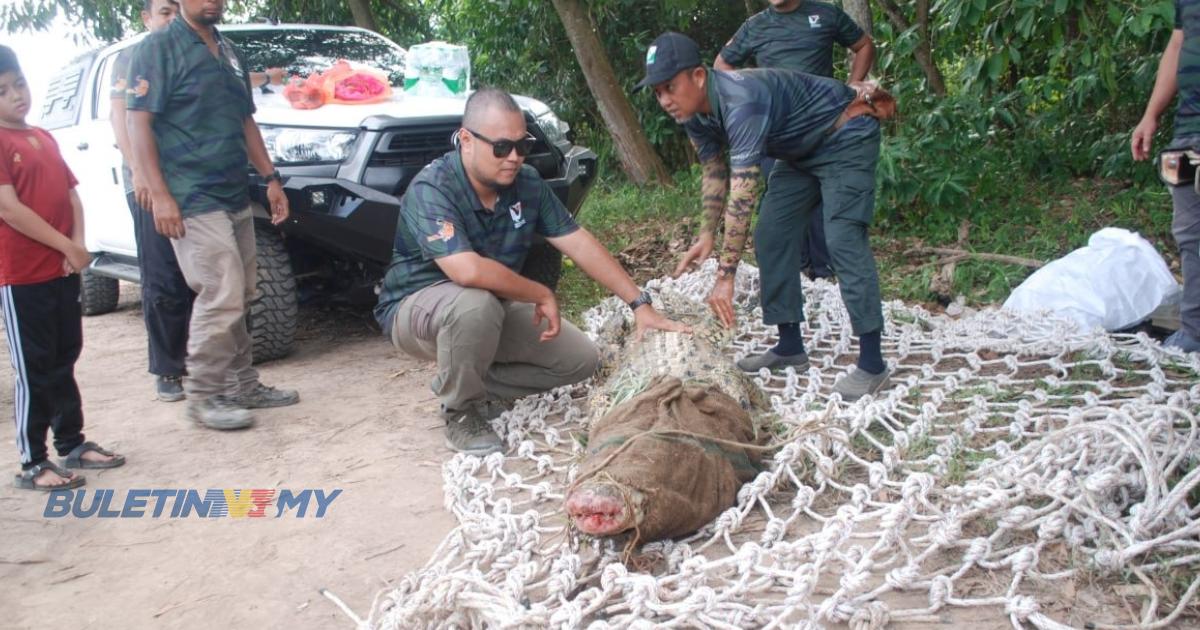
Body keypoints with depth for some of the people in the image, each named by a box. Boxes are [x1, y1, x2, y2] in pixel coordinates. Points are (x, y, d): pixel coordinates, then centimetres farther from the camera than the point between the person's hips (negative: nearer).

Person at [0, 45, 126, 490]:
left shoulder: (44, 138, 13)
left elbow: (71, 195, 13)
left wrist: (76, 247, -3)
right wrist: (69, 248, -17)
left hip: (62, 270, 7)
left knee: (63, 362, 15)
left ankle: (73, 443, 26)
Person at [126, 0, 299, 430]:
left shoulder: (228, 53, 18)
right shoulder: (159, 48, -4)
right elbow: (138, 122, -11)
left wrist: (271, 178, 15)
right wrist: (158, 193, -19)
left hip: (235, 197, 8)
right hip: (193, 201, -8)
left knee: (238, 298, 10)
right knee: (221, 297, -11)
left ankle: (242, 384, 20)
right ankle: (204, 397, 0)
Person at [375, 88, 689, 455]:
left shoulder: (527, 184, -8)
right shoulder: (431, 190, -28)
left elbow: (580, 245, -6)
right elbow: (468, 271, -41)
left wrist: (639, 304, -12)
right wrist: (542, 295, -27)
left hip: (492, 310, 6)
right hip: (417, 306, -6)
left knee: (581, 358, -3)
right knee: (476, 303, -40)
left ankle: (475, 385, 8)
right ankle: (460, 412, -14)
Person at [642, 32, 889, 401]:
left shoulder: (740, 102, -37)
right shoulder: (694, 114, -9)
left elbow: (743, 195, -41)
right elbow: (714, 173, 5)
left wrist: (726, 275, -41)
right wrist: (707, 234, -6)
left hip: (846, 138, -9)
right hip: (801, 151, 9)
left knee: (843, 239, -21)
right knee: (770, 237, 1)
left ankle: (871, 363, -17)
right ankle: (790, 346, 8)